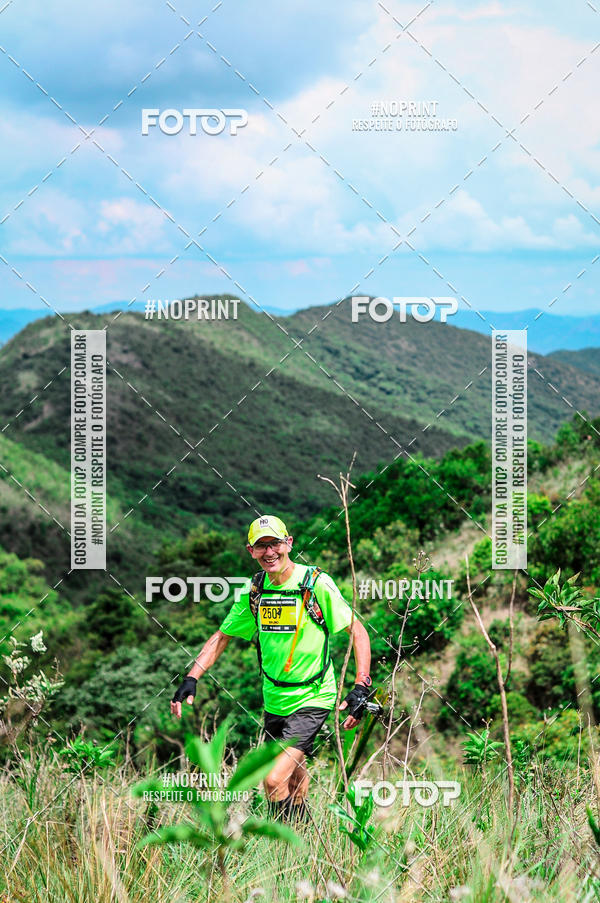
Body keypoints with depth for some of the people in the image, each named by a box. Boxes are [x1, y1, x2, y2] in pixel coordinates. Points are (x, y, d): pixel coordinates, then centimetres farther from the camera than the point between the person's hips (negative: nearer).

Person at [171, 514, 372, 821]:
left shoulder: (316, 583, -14)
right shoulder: (255, 591, 1)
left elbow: (358, 632, -10)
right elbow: (221, 637, 11)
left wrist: (360, 688, -18)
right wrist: (191, 678, -1)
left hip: (312, 699, -6)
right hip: (274, 700, 6)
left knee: (275, 780, -18)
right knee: (293, 778, 18)